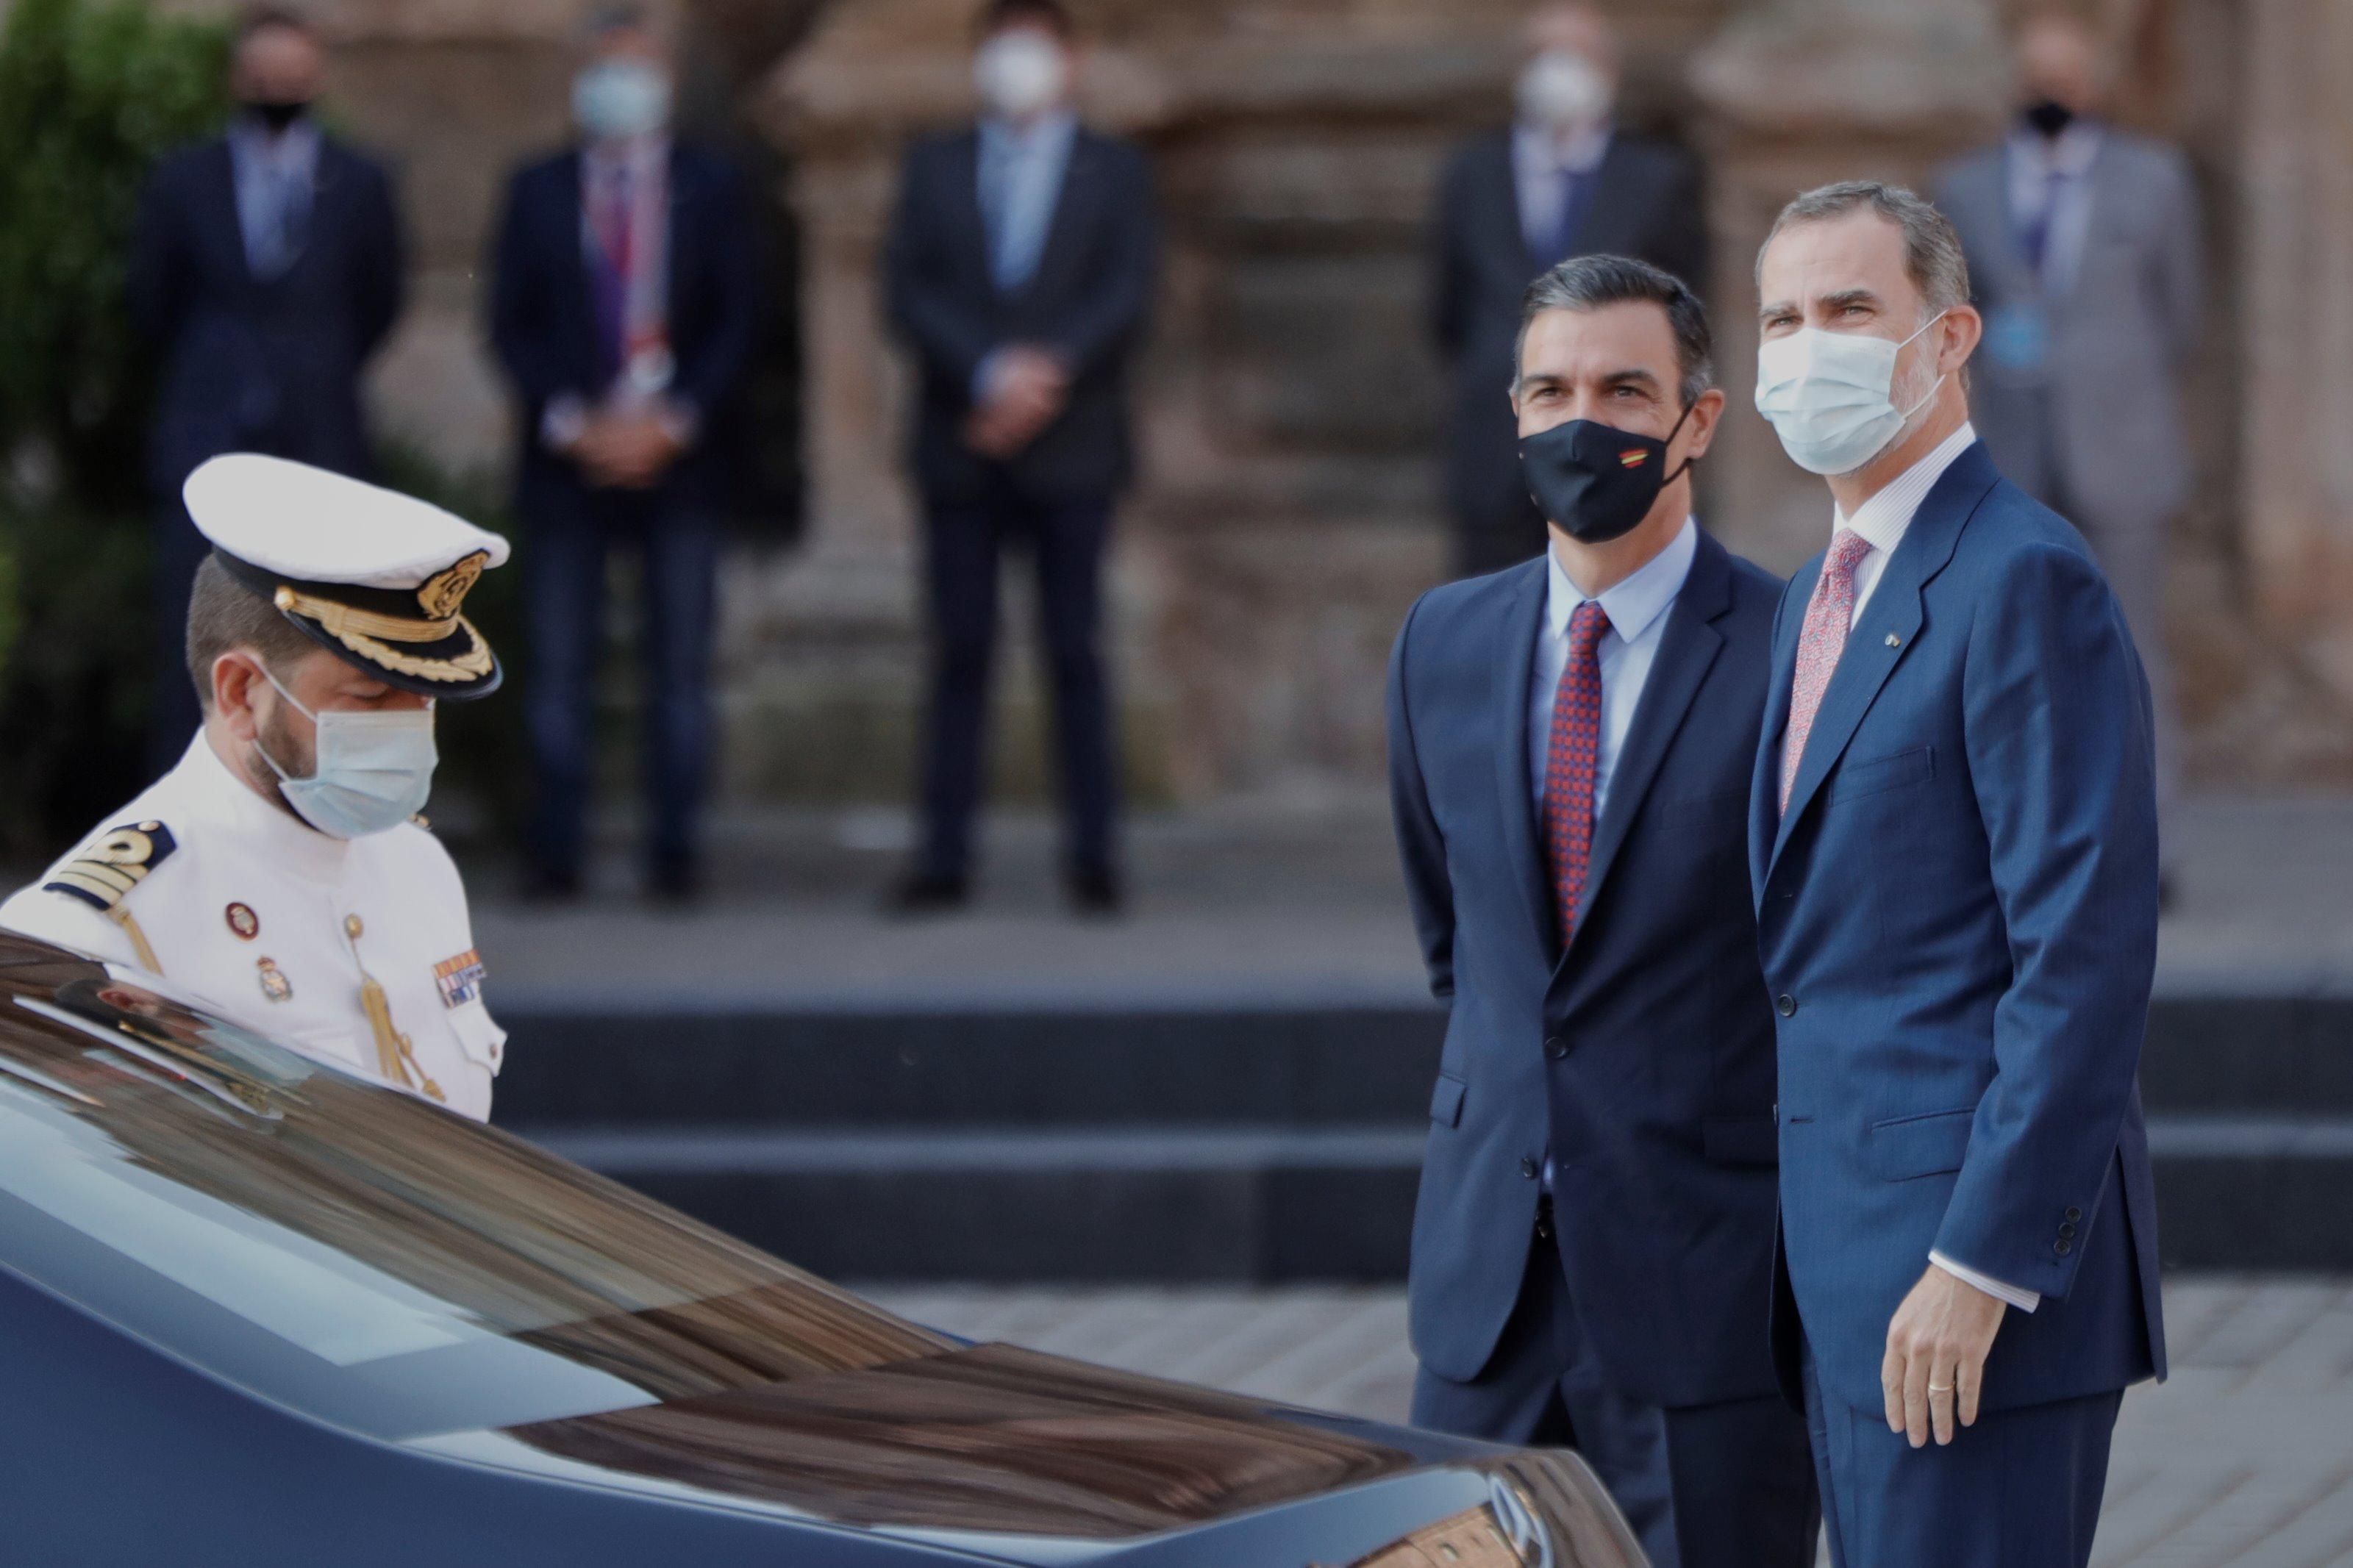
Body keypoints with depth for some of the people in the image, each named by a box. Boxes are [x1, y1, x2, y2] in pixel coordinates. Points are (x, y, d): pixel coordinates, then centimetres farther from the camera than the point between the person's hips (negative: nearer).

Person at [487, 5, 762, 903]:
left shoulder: (711, 190, 9)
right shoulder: (539, 191, 10)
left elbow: (737, 325, 4)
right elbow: (512, 326, 5)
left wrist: (673, 422, -9)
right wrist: (571, 421, -9)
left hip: (679, 452, 0)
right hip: (569, 458, 0)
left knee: (680, 666, -2)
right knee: (560, 667, -2)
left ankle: (674, 853, 0)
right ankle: (555, 852, -1)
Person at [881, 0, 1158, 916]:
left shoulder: (1115, 172, 10)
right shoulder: (935, 170, 13)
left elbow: (1126, 296, -2)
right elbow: (909, 291, 1)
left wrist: (1047, 374, -15)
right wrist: (990, 374, -14)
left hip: (1069, 450, -1)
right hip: (961, 446, 1)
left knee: (1075, 652, -3)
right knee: (960, 652, 0)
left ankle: (1093, 855, 0)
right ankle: (945, 856, 0)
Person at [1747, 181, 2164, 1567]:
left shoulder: (2026, 583, -12)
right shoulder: (1823, 599, 18)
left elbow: (2088, 951, -18)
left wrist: (1982, 1264, -21)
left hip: (1993, 1244, -9)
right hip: (1850, 1253, 9)